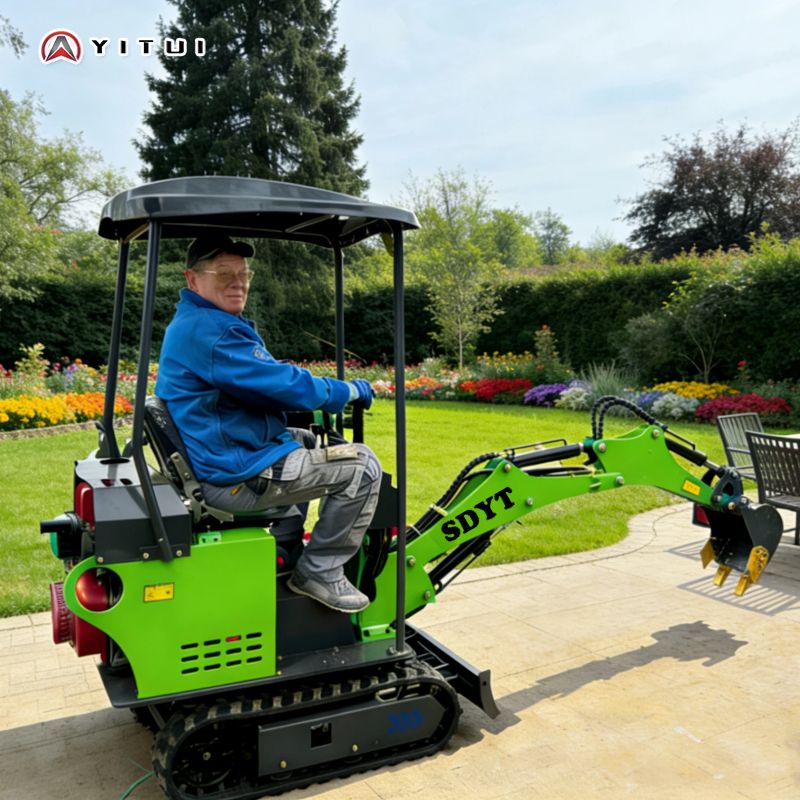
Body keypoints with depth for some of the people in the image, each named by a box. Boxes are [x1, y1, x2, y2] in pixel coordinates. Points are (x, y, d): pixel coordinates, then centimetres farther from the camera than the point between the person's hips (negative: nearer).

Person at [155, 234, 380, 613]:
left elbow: (261, 384, 23)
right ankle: (319, 572, 2)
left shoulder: (189, 324, 15)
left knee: (310, 441, 32)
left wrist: (332, 393, 17)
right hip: (237, 475, -11)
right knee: (363, 465, -9)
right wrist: (352, 390, -5)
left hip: (219, 458, 11)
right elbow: (287, 384, -22)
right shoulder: (211, 331, -21)